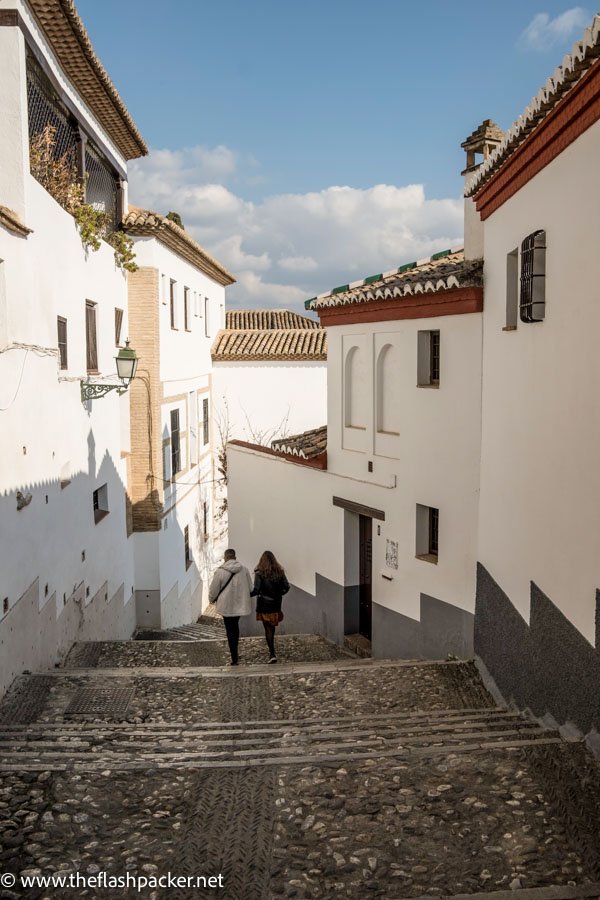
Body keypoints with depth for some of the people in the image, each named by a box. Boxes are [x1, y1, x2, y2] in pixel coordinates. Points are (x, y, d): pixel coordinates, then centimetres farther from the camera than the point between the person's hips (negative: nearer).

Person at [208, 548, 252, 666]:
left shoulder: (220, 571, -12)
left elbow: (213, 590, -4)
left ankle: (234, 659, 1)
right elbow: (250, 587, 8)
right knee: (235, 625, 23)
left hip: (227, 605, -4)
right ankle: (234, 651, 28)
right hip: (241, 604, 4)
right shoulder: (244, 569, -1)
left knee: (230, 631, 2)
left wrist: (212, 599, 17)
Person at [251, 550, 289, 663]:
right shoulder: (279, 572, 1)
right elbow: (286, 587, 1)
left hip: (264, 604, -4)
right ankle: (271, 652, 29)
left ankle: (272, 654, -5)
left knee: (268, 628, 1)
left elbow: (256, 590, -17)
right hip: (276, 603, 4)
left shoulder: (259, 573, -12)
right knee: (272, 627, 18)